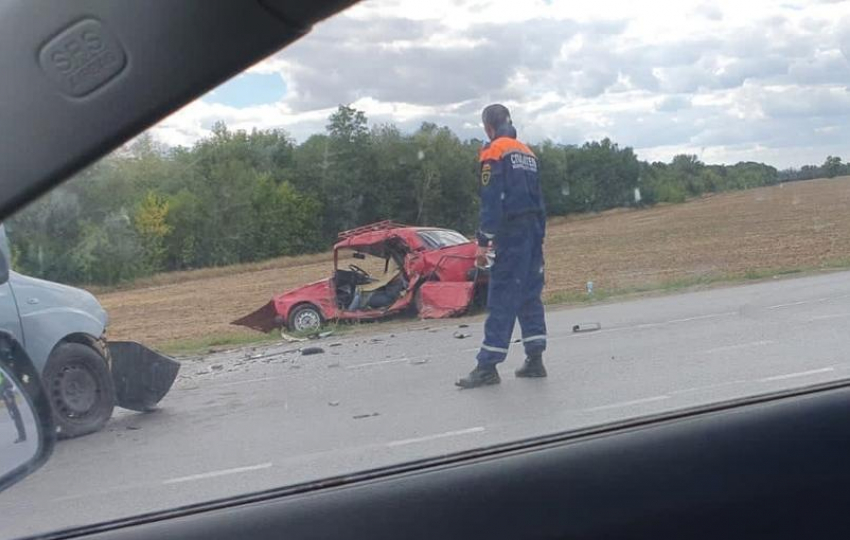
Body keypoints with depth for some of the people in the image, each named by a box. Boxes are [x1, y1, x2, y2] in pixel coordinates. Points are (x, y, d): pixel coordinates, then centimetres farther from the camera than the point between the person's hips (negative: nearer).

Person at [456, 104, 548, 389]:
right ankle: (535, 360, 12)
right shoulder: (527, 153, 17)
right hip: (534, 232, 8)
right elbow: (538, 199, 17)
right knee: (530, 296, 11)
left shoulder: (494, 152, -7)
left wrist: (483, 242, -14)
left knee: (501, 300, -8)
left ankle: (488, 366, -7)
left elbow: (491, 201, -14)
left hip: (511, 234, -8)